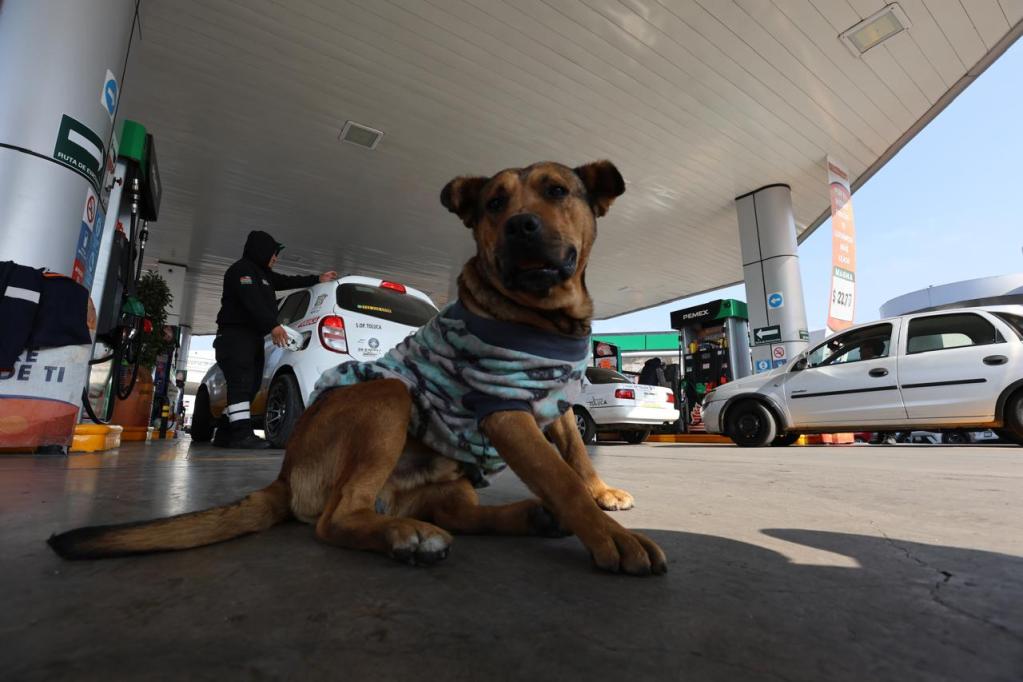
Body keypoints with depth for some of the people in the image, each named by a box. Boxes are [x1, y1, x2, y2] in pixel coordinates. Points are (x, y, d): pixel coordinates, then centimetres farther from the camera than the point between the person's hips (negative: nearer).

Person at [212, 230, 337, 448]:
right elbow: (253, 302, -19)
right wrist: (273, 326, -28)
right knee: (241, 383, -19)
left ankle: (225, 434, 8)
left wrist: (318, 279, 36)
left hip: (253, 336, 10)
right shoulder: (241, 269, -5)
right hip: (235, 335, -10)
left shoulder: (262, 273, 25)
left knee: (250, 385, 4)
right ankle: (242, 433, -26)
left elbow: (288, 281, 34)